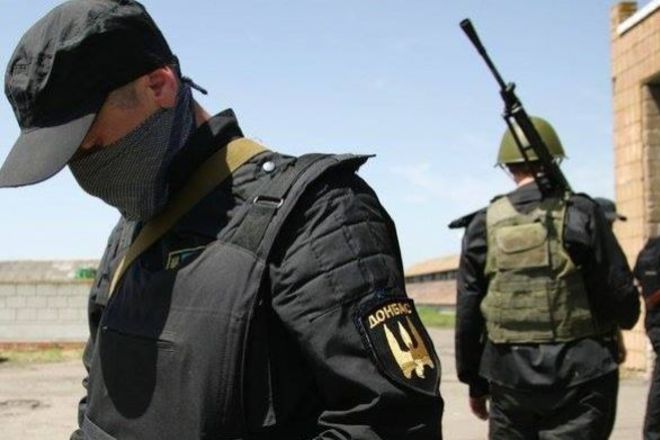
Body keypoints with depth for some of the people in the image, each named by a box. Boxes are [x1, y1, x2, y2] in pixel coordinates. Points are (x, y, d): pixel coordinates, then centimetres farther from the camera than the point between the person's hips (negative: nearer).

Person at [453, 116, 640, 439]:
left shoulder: (484, 225, 2)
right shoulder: (579, 214, -6)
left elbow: (467, 312, 5)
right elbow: (622, 298, -7)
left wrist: (475, 383, 15)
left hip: (509, 375, 3)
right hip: (578, 375, -3)